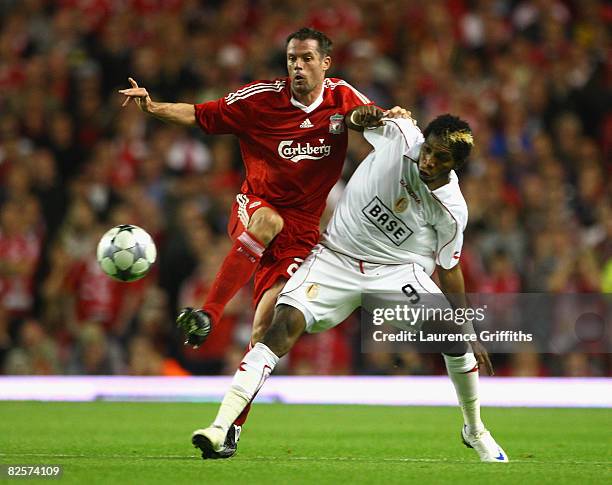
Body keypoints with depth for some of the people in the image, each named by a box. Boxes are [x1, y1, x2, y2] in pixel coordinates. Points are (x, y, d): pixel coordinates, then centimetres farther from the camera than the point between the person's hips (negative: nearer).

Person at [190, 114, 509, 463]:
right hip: (336, 260, 0)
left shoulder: (452, 211, -12)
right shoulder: (399, 134, -14)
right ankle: (220, 428, -26)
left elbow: (449, 271, 2)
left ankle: (475, 431, 11)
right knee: (284, 326, -21)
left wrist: (472, 337, 2)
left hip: (398, 269, 0)